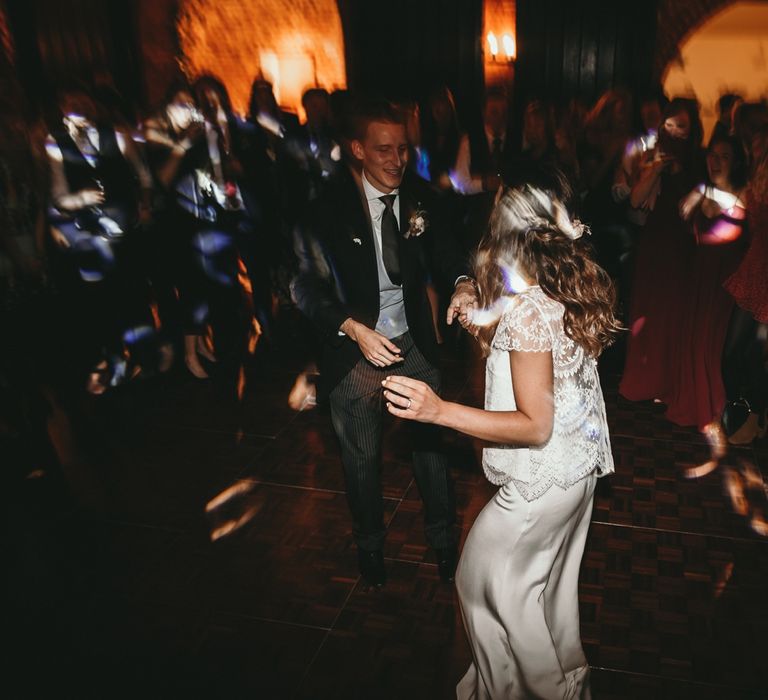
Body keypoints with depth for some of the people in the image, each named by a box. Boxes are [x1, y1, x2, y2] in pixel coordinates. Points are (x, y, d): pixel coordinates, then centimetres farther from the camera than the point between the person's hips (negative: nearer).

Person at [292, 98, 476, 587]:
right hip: (355, 348, -2)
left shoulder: (418, 197, -4)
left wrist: (463, 283, -23)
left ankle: (443, 538, 39)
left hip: (414, 344, 3)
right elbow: (307, 286, -15)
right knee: (363, 458, 16)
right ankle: (371, 543, 44)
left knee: (431, 443, 13)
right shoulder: (329, 207, -16)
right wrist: (355, 329, -28)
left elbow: (444, 248, 1)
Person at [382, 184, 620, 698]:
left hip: (543, 478, -9)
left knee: (484, 574, 12)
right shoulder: (575, 291, -3)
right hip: (580, 463, 9)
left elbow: (535, 425, -26)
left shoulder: (526, 310, -28)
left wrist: (439, 410, -34)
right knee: (550, 578, 26)